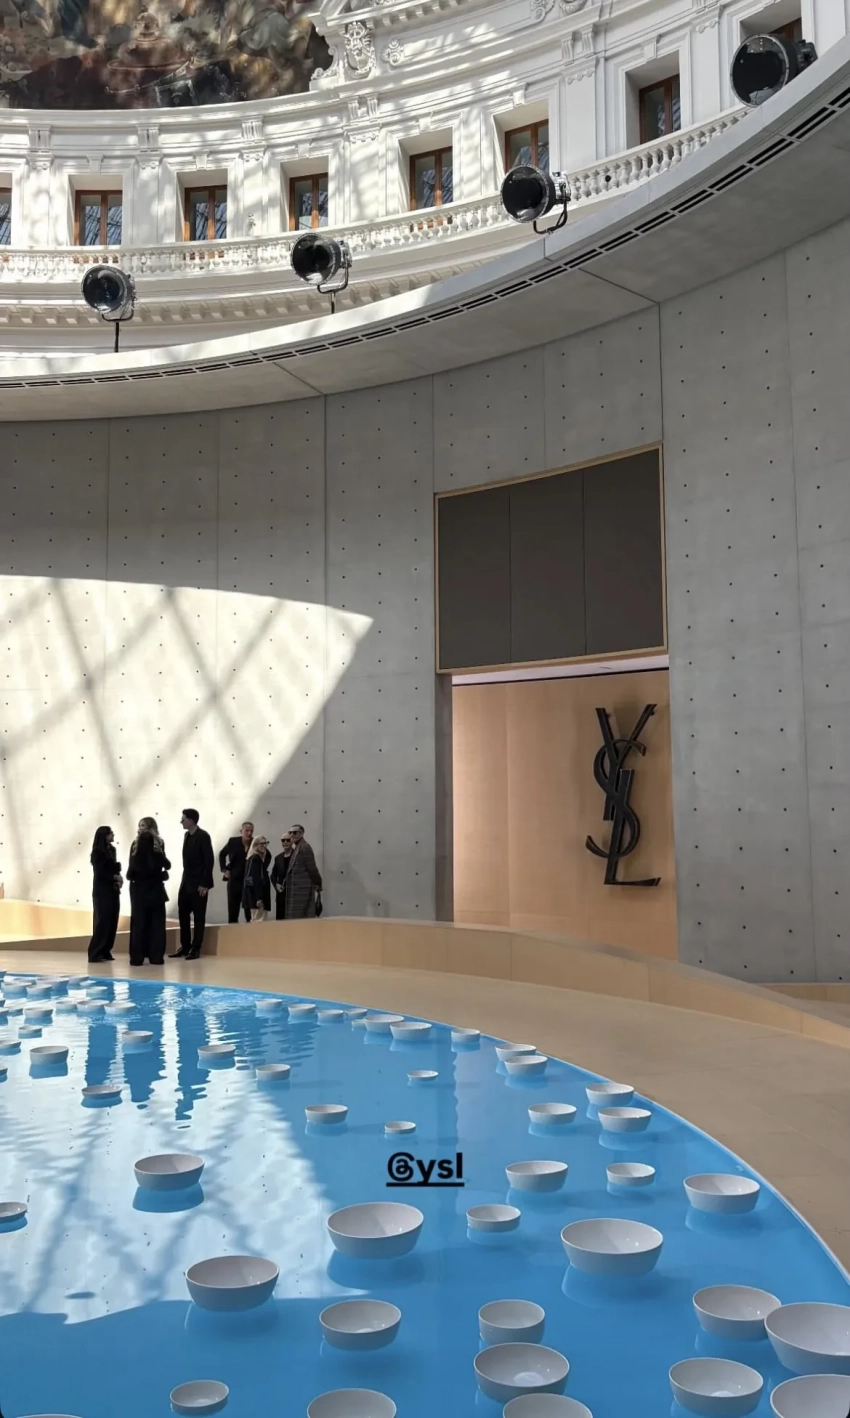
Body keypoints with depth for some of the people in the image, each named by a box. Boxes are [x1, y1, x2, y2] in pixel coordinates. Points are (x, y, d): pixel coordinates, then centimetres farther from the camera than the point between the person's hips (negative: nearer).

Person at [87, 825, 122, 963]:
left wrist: (118, 878, -5)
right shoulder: (97, 851, -8)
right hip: (102, 891, -7)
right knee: (102, 922, -8)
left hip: (113, 891, 7)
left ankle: (105, 952, 11)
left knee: (112, 922, 5)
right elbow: (99, 873, -13)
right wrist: (115, 877, -14)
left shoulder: (111, 850, 12)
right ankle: (95, 954, -5)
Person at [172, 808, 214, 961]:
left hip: (198, 883, -8)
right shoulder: (187, 835, 11)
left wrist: (204, 883, -17)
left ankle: (195, 948, 6)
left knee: (198, 916, 0)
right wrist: (184, 879, 10)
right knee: (183, 914, 8)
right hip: (186, 881, 8)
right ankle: (185, 946, 16)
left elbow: (209, 860, -15)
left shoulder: (203, 836, -12)